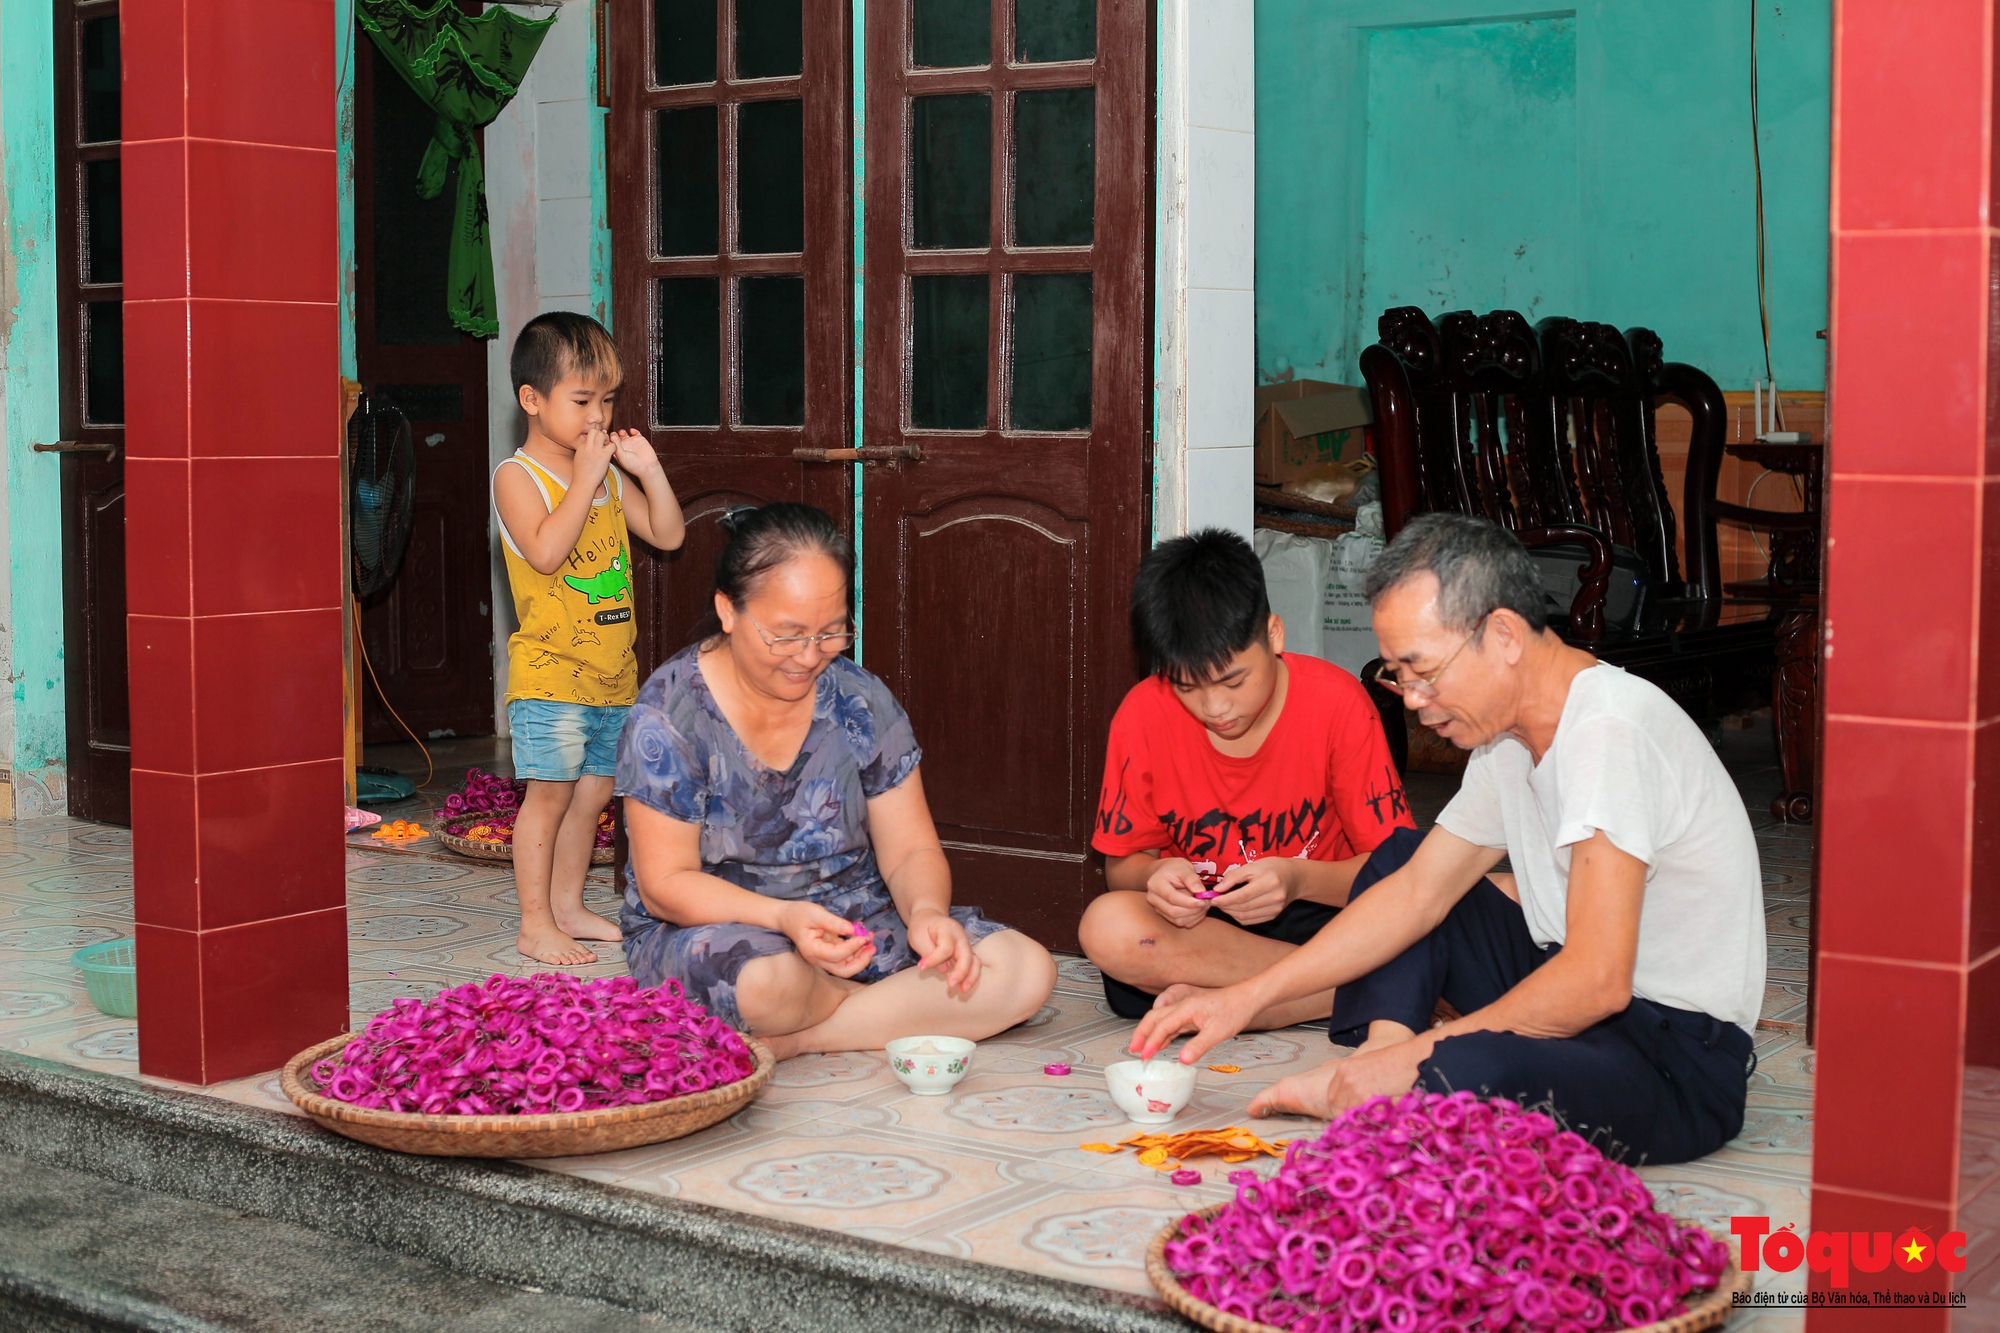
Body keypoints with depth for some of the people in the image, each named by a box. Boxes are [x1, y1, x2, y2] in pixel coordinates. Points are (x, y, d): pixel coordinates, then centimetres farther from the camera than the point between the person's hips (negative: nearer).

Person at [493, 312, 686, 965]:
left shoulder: (608, 473, 12)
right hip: (550, 669, -7)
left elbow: (667, 535, 13)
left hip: (612, 670, 7)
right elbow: (546, 551, -24)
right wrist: (584, 479, -21)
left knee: (592, 791, 12)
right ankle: (535, 923, 3)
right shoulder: (518, 476, -9)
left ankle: (568, 906, 24)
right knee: (549, 790, -4)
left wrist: (648, 468, 2)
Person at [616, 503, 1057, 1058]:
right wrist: (784, 917, -31)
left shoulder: (862, 702, 0)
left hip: (853, 923, 4)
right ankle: (899, 1007, -8)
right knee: (767, 982, -41)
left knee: (1028, 971, -17)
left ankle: (794, 1039, -19)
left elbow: (910, 850, 2)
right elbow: (665, 884, -14)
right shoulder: (669, 714, -12)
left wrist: (926, 910, -23)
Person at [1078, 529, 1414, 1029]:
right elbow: (1120, 865, 2)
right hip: (1196, 925, 3)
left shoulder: (1336, 701, -11)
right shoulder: (1144, 715, -7)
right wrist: (1156, 875, -22)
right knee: (1107, 926, -32)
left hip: (1316, 918, -3)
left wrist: (1298, 879, -29)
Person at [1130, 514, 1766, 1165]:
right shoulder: (1510, 736, 7)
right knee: (1394, 864, 16)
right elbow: (1417, 891, 12)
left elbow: (1597, 980, -30)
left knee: (1466, 1078, -38)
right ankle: (1378, 1051, -5)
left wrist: (1418, 1054, -23)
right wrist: (1247, 998, 6)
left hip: (1683, 1059, -10)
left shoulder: (1610, 728, -24)